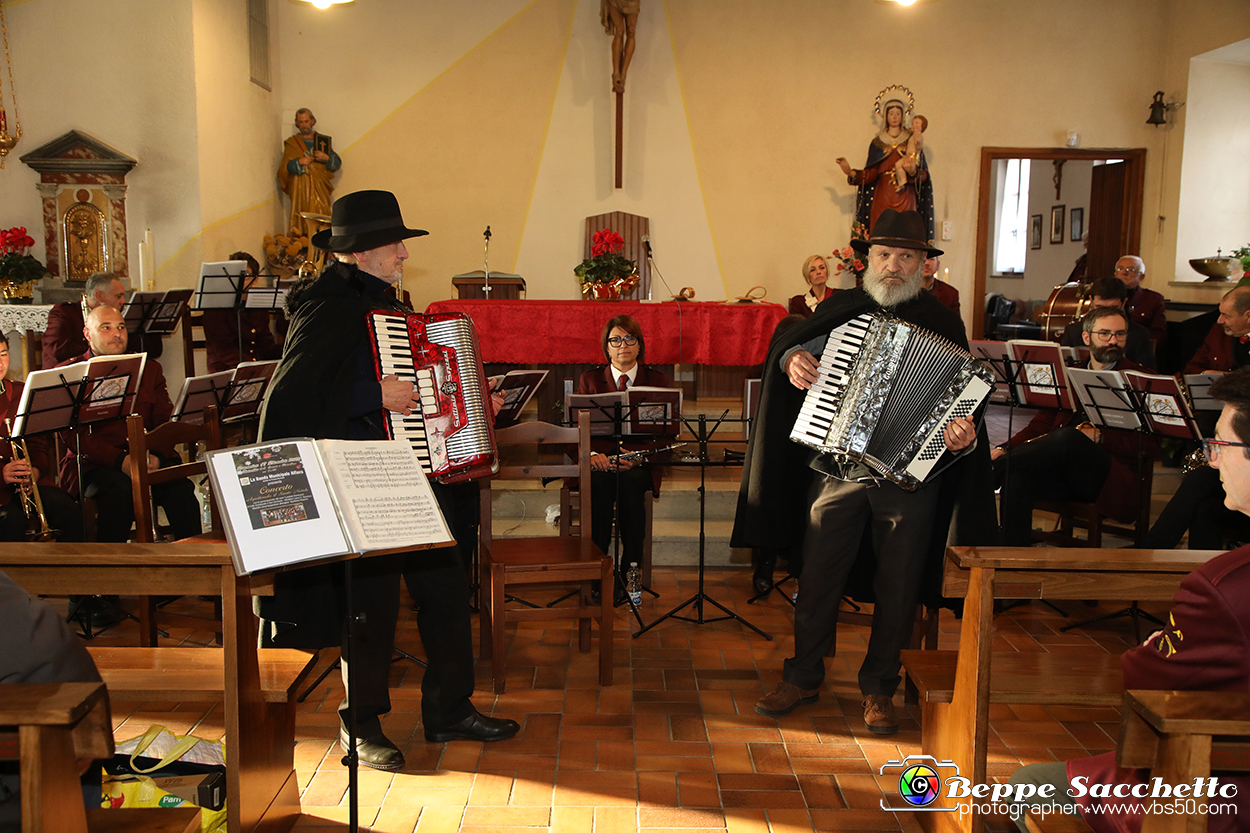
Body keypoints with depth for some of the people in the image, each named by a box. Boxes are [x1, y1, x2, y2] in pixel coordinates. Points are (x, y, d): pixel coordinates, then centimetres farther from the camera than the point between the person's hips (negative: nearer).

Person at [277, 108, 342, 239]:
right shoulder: (291, 143, 10)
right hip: (300, 189, -1)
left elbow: (337, 163, 9)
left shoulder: (323, 140, 14)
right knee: (302, 222, -7)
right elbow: (284, 167, 2)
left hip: (320, 189, 1)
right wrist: (299, 162, -14)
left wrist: (327, 158, -11)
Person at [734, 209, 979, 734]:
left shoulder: (942, 323, 3)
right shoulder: (840, 309, 7)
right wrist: (792, 359, -5)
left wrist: (962, 435, -22)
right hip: (837, 468, 1)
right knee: (818, 576, 7)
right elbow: (795, 343, 19)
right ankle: (804, 677, 24)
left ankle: (879, 687, 26)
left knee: (897, 587, 9)